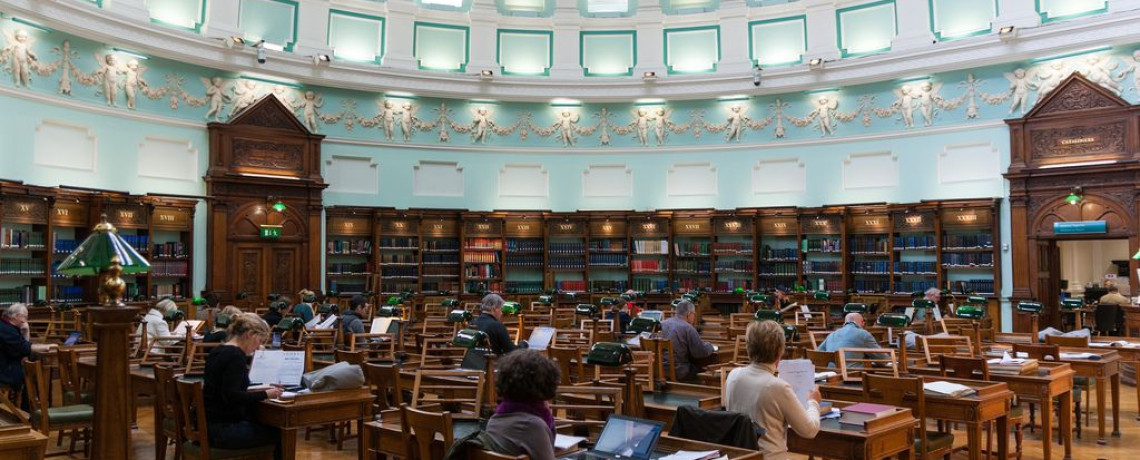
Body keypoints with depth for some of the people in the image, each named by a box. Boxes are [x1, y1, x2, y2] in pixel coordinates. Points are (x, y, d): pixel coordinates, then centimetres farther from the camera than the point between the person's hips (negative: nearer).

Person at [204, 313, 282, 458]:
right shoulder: (235, 356, -17)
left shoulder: (218, 351, 11)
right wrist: (265, 394, -16)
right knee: (280, 434, -1)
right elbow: (232, 397, -25)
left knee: (270, 425, 16)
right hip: (221, 429, -10)